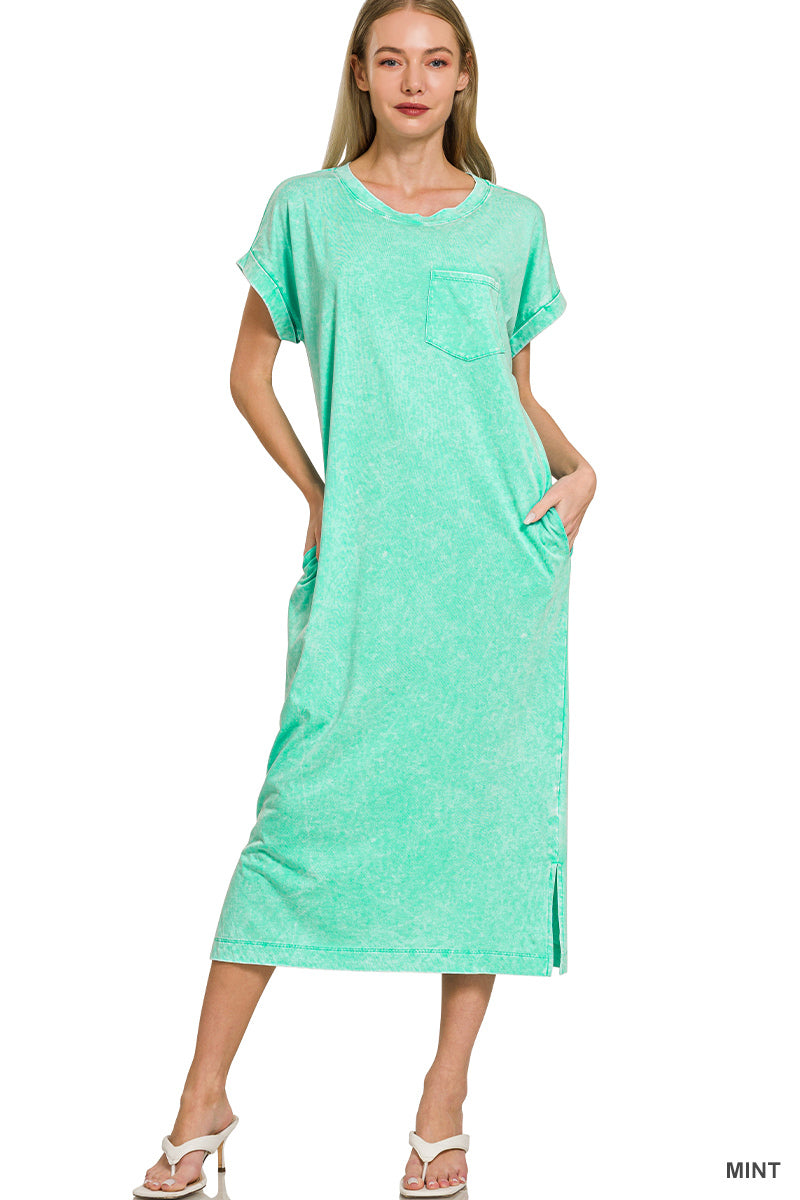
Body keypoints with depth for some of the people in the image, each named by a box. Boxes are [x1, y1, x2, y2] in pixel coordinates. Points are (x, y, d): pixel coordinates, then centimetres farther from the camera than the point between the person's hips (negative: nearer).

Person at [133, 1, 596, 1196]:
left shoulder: (512, 222, 13)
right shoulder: (308, 210, 10)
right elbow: (250, 371, 15)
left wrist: (577, 466, 1)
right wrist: (313, 490, 3)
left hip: (504, 549, 2)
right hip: (364, 557, -1)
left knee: (487, 805, 1)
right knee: (309, 802, -5)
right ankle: (205, 1099, 7)